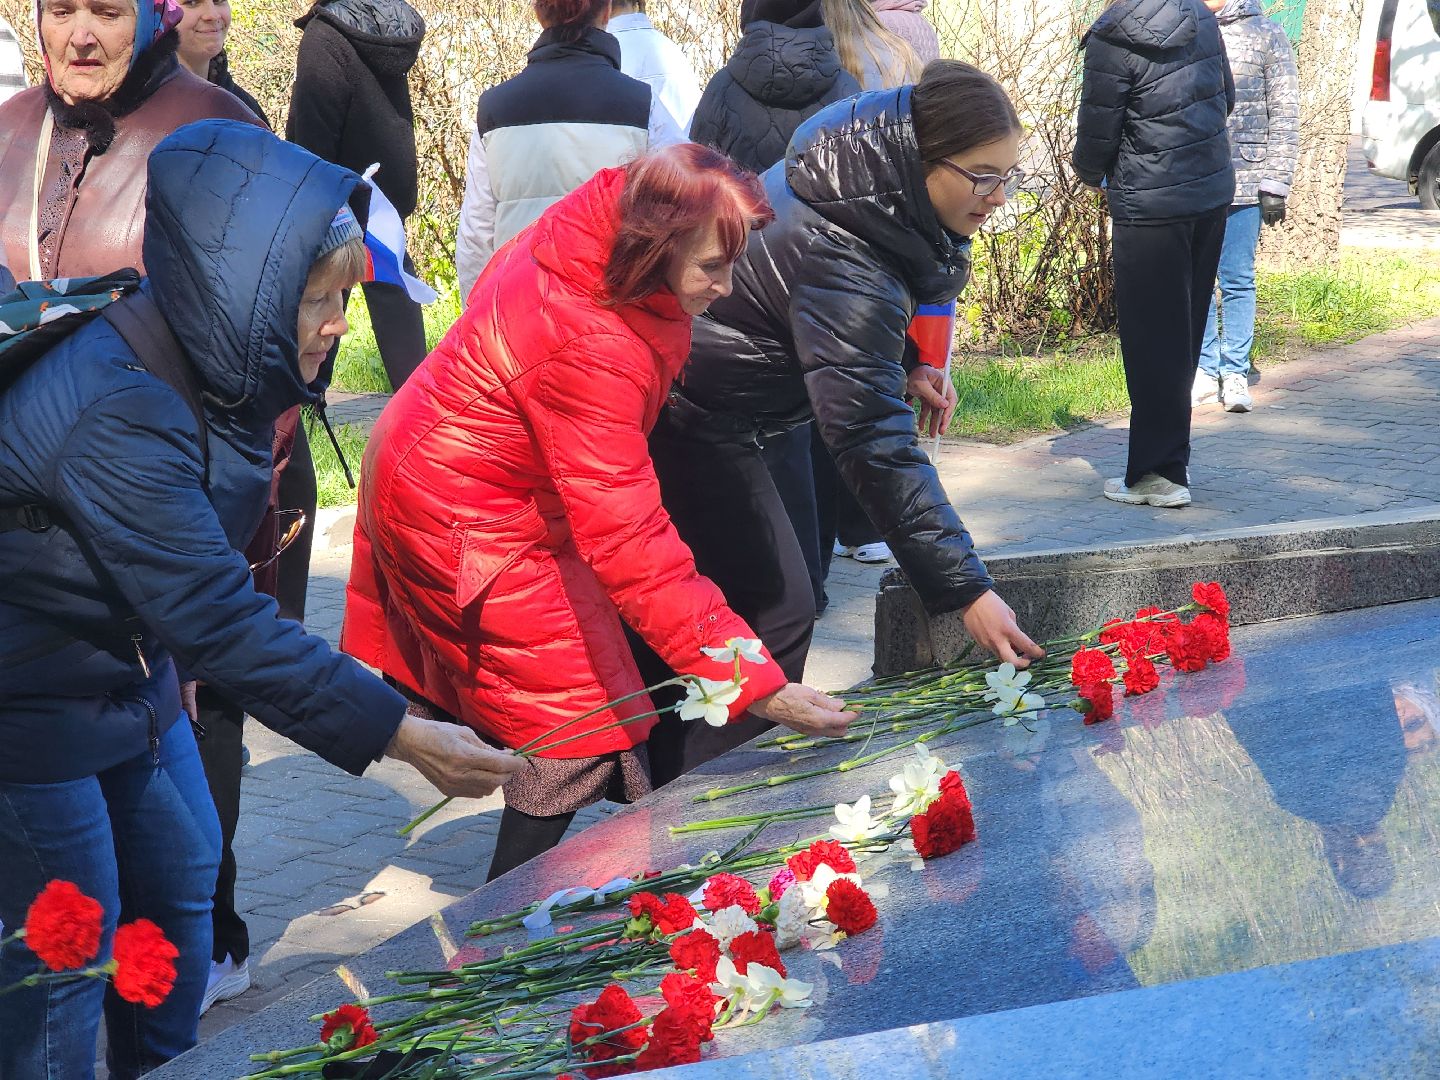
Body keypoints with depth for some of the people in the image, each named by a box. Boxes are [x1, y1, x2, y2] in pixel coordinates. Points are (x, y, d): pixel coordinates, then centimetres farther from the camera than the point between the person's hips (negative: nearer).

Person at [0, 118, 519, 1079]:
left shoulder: (214, 369, -4)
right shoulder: (120, 414, -33)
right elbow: (221, 624, -34)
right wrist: (399, 735, -33)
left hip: (129, 668, 9)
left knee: (181, 881, 18)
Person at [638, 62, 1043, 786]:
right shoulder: (843, 269, -32)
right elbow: (874, 446, -34)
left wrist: (901, 368, 5)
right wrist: (965, 590, -34)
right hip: (687, 425, -10)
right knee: (772, 614, -8)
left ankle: (664, 791, 28)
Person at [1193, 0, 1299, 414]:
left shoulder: (1267, 34, 2)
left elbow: (1284, 113, 0)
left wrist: (1275, 184, -5)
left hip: (1243, 183, -3)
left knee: (1238, 281, 1)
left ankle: (1235, 375, 9)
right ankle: (1205, 372, 14)